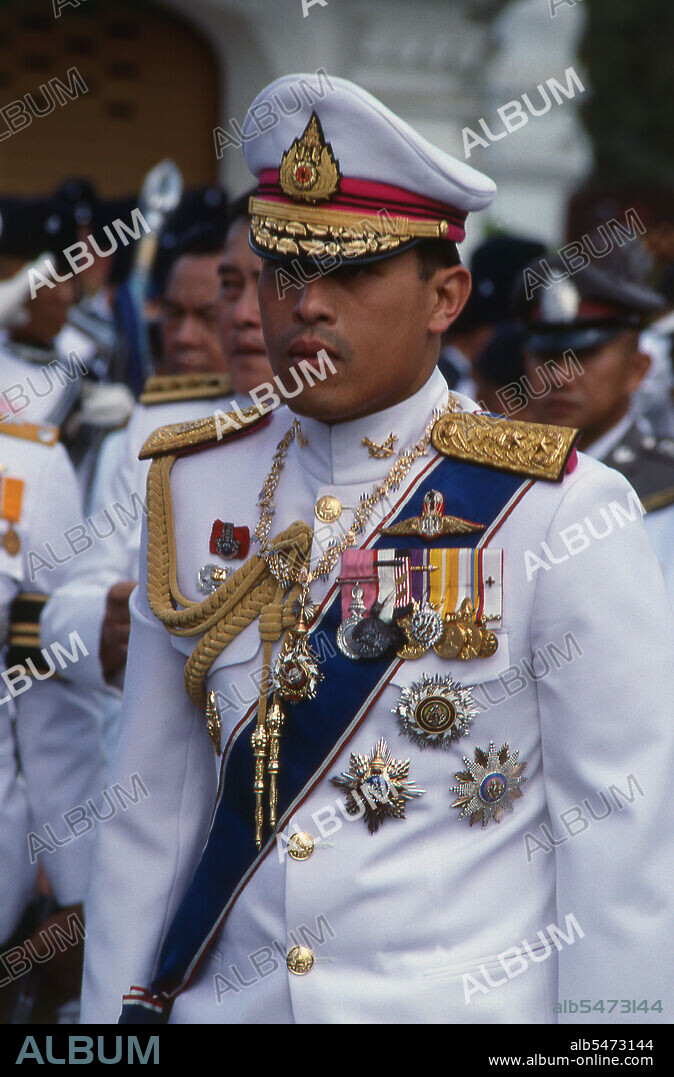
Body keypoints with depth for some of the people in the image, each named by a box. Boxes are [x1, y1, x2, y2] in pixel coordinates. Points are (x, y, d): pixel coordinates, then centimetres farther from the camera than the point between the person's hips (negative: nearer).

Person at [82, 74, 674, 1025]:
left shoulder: (559, 516, -10)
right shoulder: (195, 492, 3)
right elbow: (153, 811, 5)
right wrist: (118, 1013, 3)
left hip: (473, 1001, -3)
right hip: (227, 999, 4)